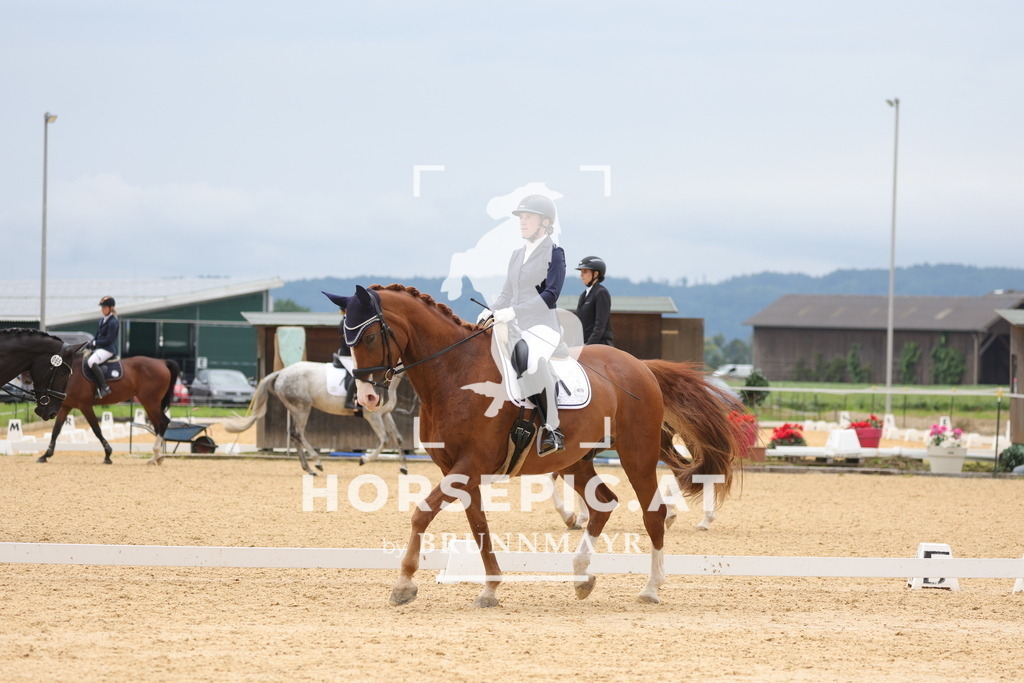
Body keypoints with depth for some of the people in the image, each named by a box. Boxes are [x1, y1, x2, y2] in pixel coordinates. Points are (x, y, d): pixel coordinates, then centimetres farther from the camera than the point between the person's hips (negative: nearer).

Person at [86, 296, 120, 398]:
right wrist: (92, 343, 4)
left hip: (108, 349, -10)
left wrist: (95, 343, -13)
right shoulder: (103, 321, 18)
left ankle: (104, 387, -32)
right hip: (99, 348, 10)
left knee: (91, 362, -34)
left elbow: (109, 340, -15)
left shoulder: (113, 322, -10)